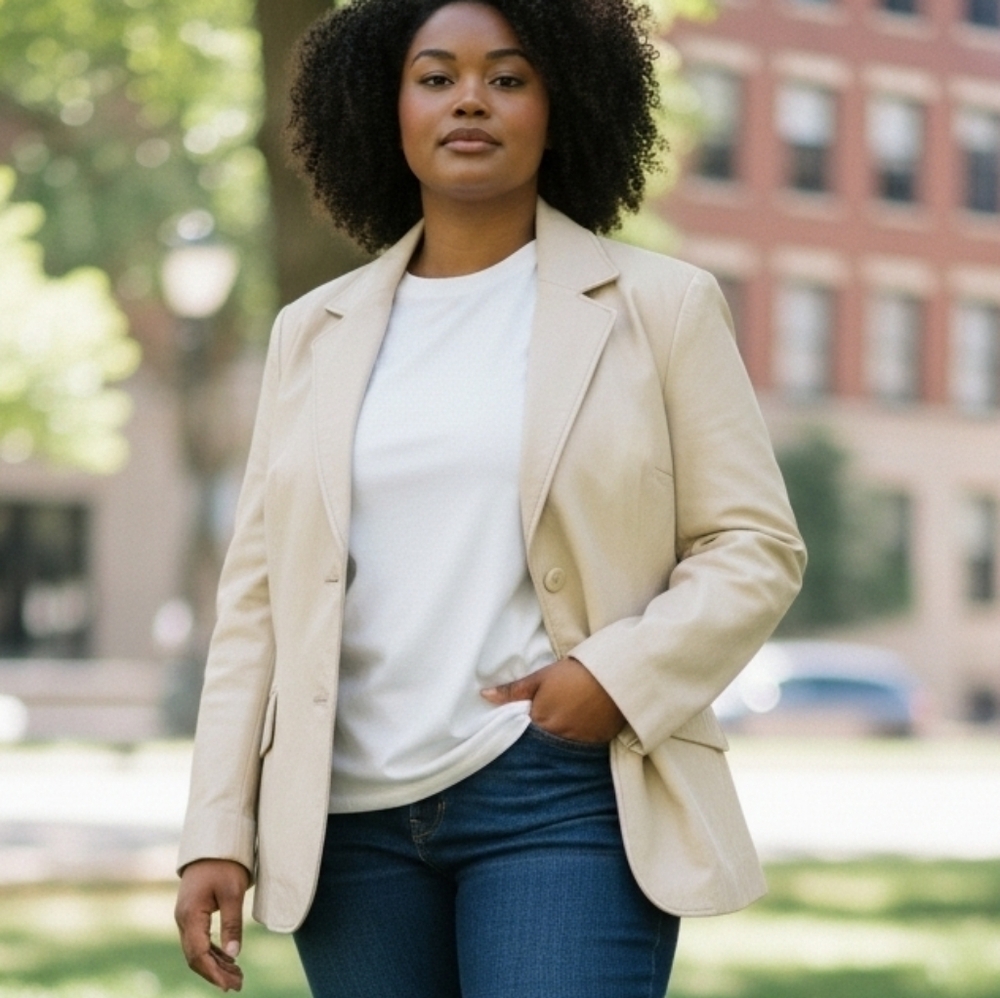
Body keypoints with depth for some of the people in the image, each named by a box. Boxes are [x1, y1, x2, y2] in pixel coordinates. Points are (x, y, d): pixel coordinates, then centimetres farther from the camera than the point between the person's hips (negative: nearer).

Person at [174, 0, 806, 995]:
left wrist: (623, 674, -14)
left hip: (561, 800, -3)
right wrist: (218, 831, 3)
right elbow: (259, 592, 11)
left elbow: (754, 546, 3)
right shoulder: (314, 333, 13)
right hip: (351, 818, 3)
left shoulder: (660, 307, 5)